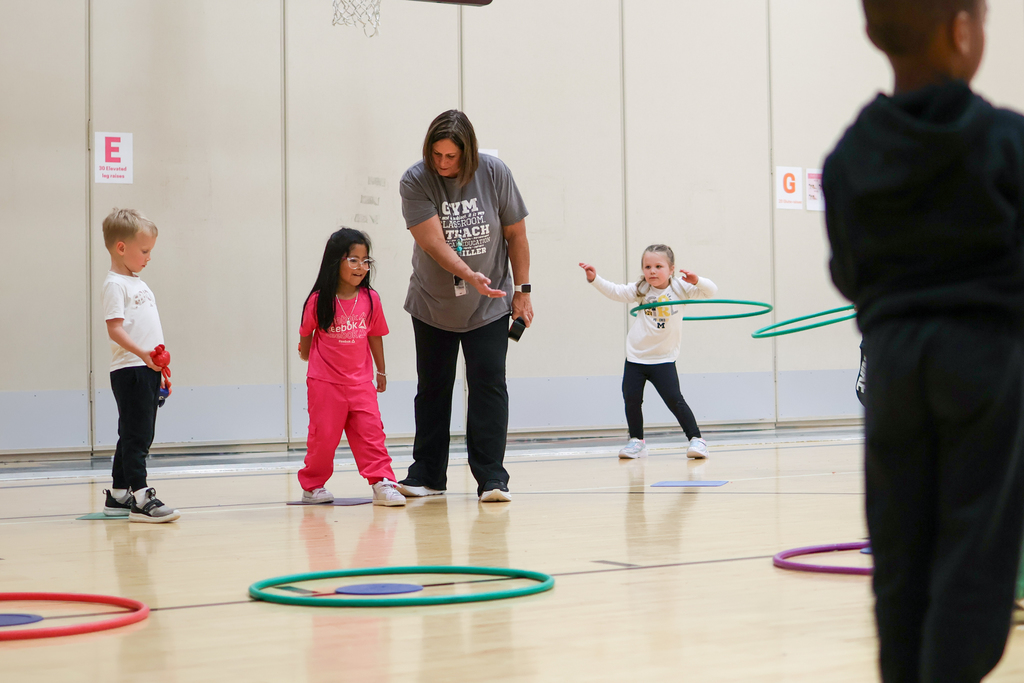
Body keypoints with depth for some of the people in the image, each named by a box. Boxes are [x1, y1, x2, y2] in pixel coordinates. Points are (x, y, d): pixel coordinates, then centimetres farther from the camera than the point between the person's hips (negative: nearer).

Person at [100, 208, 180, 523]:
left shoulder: (138, 284, 20)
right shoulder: (115, 284, -8)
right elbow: (115, 328, -19)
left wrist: (160, 369, 24)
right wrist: (142, 353, -33)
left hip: (148, 370, 9)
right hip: (129, 371, -9)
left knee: (137, 436, 13)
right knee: (136, 435, -11)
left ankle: (118, 495, 20)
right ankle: (140, 498, -12)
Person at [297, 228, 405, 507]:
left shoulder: (370, 299, -3)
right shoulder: (319, 300, -11)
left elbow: (375, 337, 10)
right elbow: (306, 335, 7)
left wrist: (381, 372, 17)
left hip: (361, 382, 2)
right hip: (324, 382, -2)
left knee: (371, 432, -4)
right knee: (323, 437, 5)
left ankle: (382, 484, -2)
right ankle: (312, 486, 21)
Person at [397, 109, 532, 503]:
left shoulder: (494, 173, -10)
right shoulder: (415, 181, -15)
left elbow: (516, 233, 0)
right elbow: (433, 242, -23)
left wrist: (522, 290, -1)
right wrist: (469, 275, -38)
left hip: (489, 308, 0)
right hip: (432, 306, 1)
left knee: (489, 386, -8)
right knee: (432, 389, 9)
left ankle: (492, 478, -4)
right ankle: (427, 475, 19)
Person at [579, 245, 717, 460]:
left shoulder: (680, 288, -6)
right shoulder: (641, 290, 0)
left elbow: (710, 291, -11)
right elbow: (616, 292, -5)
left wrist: (697, 281, -31)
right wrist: (595, 279, -17)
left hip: (663, 359, -3)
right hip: (636, 357, 3)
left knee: (674, 399, -9)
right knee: (631, 398, 2)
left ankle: (696, 439, 1)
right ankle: (636, 441, 19)